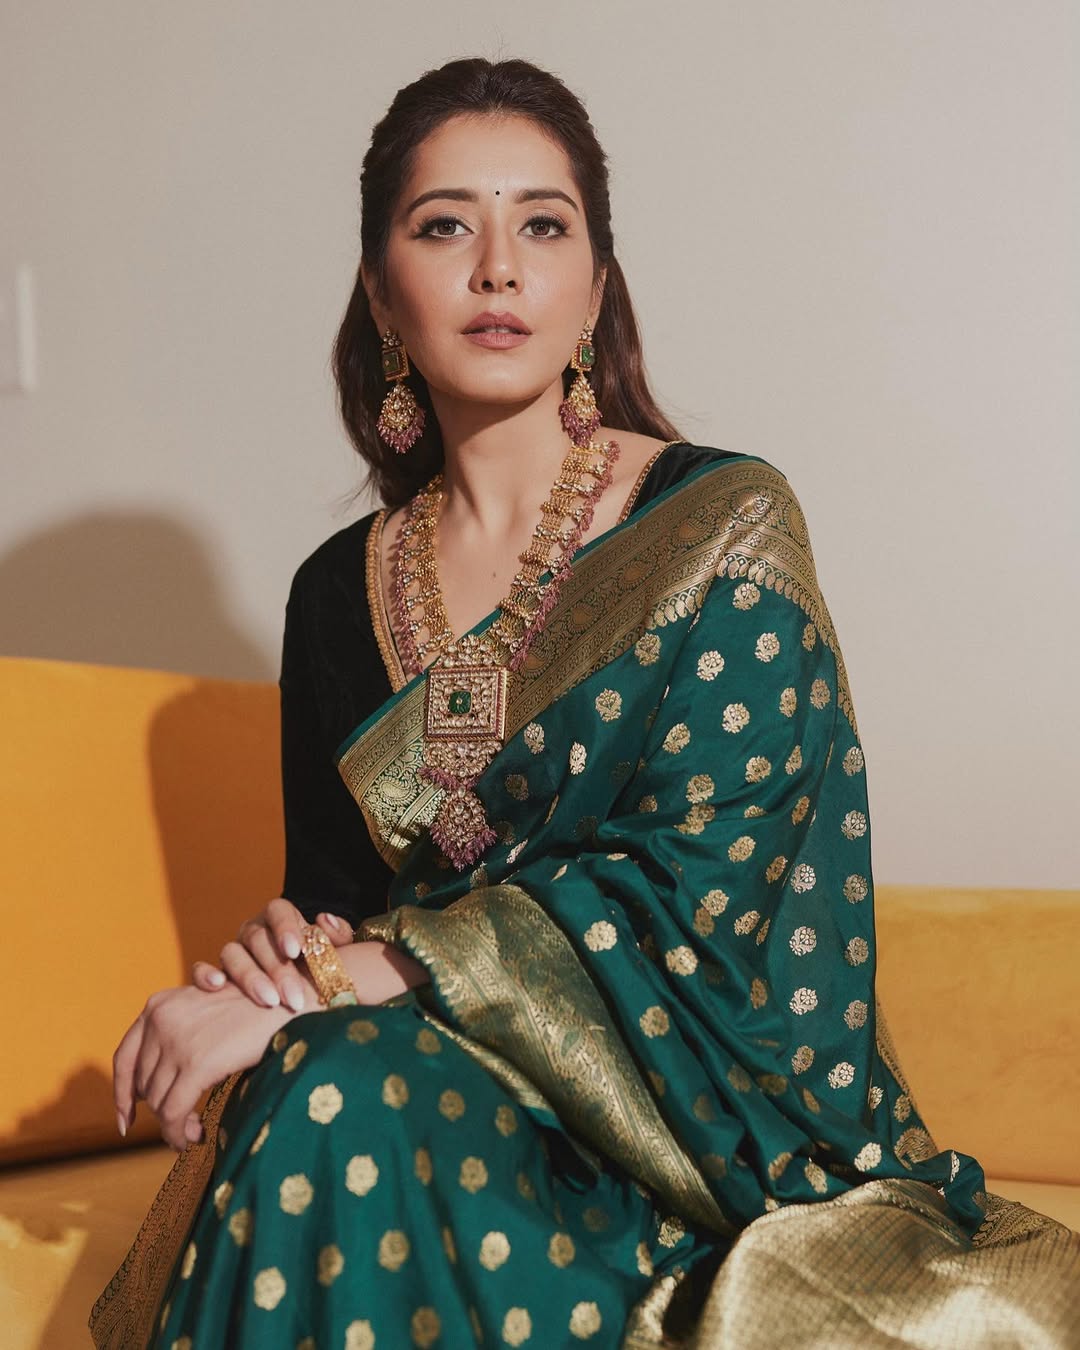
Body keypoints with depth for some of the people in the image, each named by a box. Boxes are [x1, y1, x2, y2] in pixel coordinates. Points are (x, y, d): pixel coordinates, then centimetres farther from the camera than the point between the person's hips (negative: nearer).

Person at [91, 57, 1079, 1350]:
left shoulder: (724, 527, -7)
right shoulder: (342, 588, 8)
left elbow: (691, 883, -17)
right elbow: (327, 888, 14)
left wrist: (324, 988, -21)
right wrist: (289, 947, -13)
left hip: (708, 1119, -3)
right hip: (422, 1065, 4)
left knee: (340, 1098, -31)